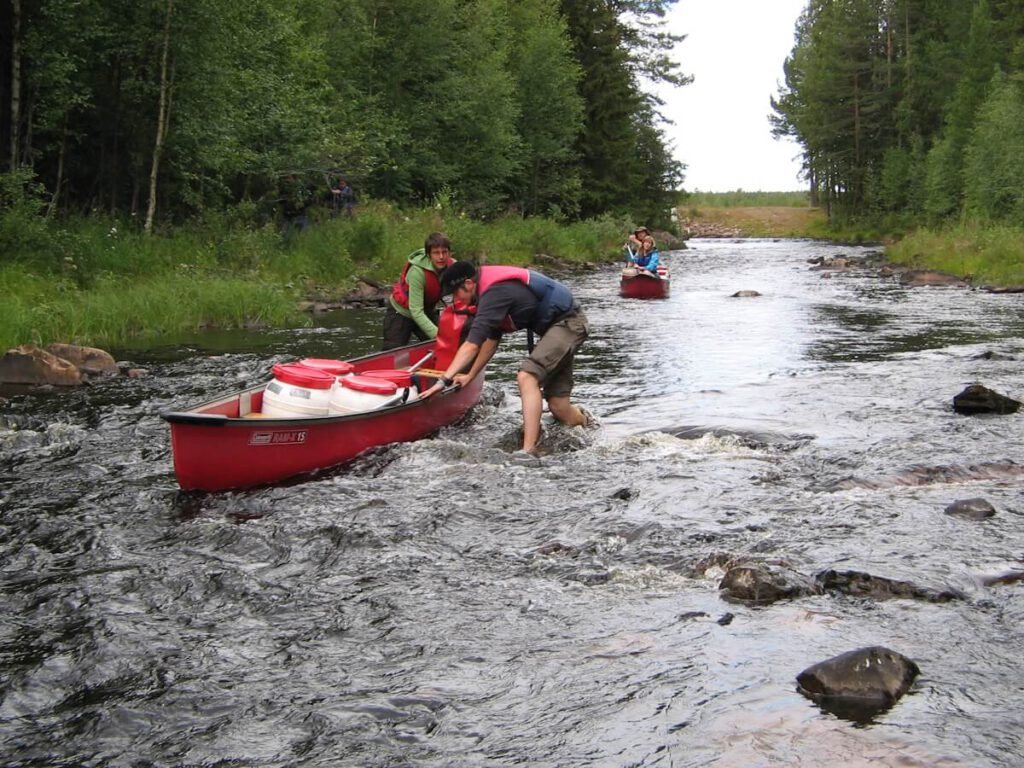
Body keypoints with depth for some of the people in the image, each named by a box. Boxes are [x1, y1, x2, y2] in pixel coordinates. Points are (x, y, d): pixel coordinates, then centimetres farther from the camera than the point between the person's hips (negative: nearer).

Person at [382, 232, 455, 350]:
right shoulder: (417, 271, -33)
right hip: (401, 313, -5)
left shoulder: (453, 267, -18)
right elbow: (416, 312, -35)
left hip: (428, 312, 5)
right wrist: (436, 333, -45)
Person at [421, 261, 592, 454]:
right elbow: (492, 339, 17)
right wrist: (470, 375, 19)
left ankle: (528, 451, -32)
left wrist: (443, 380, -29)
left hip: (568, 323, -9)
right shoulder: (495, 286, 7)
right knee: (558, 408, 6)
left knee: (527, 376, -24)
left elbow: (472, 345, -29)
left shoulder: (494, 293, -23)